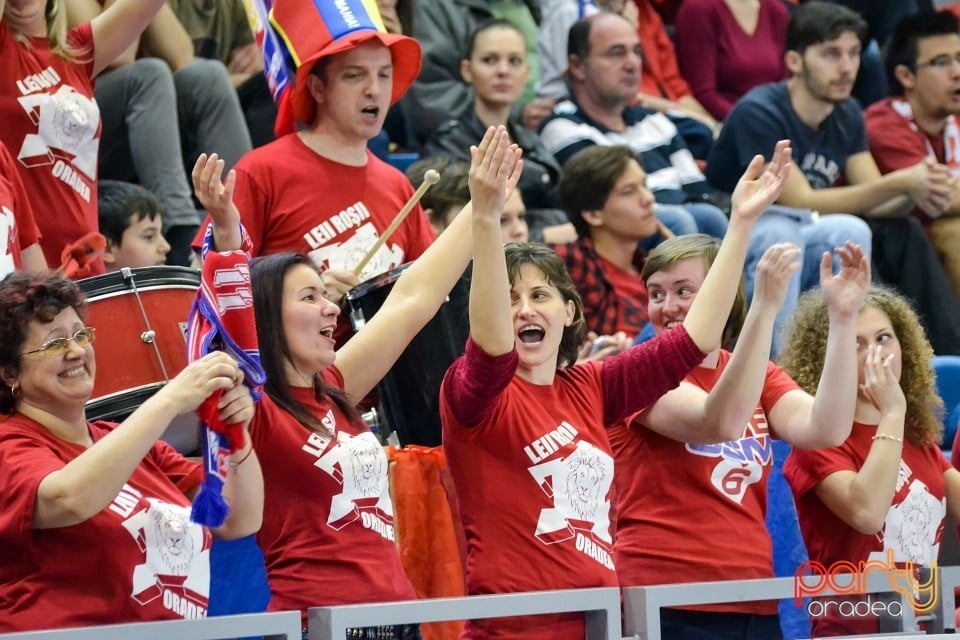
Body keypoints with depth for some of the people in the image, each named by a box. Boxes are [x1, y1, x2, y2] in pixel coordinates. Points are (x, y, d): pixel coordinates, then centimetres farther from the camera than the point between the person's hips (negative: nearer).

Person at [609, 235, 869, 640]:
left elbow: (824, 430, -8)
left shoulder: (761, 377, 13)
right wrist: (765, 308, -28)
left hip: (753, 605, 5)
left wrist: (842, 318, -15)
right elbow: (720, 423, -23)